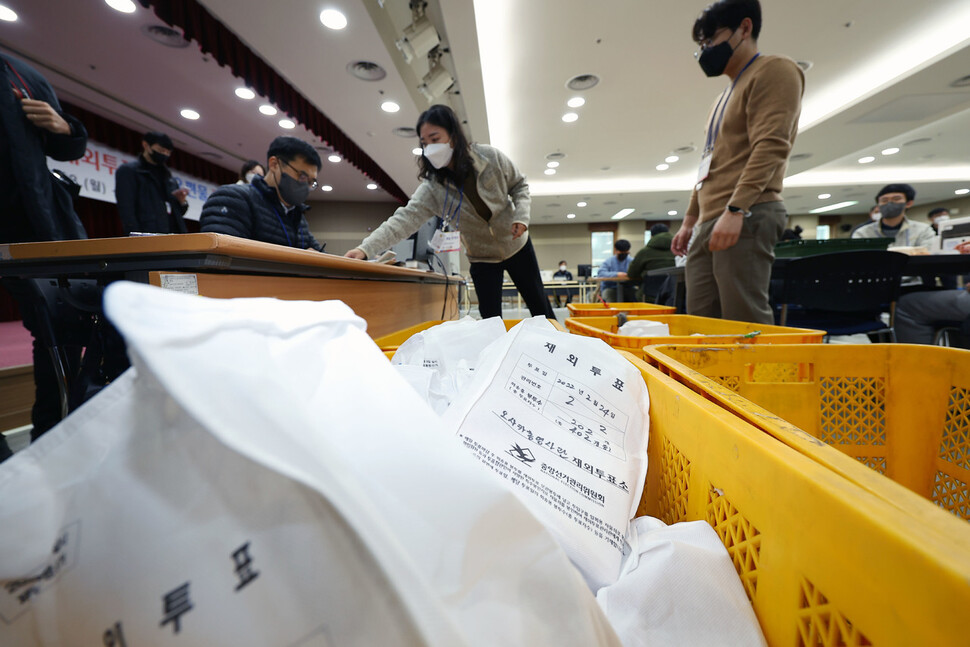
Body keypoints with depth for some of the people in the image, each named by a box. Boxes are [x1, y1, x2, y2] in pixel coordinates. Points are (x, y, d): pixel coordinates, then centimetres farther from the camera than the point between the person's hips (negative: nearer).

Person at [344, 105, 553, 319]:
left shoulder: (490, 157, -17)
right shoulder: (432, 188, -18)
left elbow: (519, 185, -2)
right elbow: (406, 218, -29)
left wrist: (521, 214, -20)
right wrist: (365, 248, -41)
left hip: (517, 246, 0)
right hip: (482, 258, 0)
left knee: (540, 307, 11)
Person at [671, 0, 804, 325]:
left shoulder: (774, 71, 3)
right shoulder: (726, 97, 29)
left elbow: (770, 147, -12)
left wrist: (735, 209, -22)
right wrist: (689, 221, 23)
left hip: (746, 217, -8)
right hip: (710, 224, 8)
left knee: (745, 323, -12)